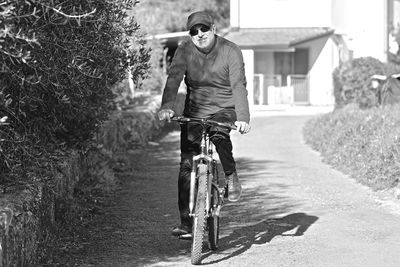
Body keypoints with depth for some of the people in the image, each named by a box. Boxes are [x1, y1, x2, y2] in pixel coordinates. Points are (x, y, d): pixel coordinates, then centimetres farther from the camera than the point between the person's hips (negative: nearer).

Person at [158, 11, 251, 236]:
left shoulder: (230, 51, -12)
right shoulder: (184, 51, -6)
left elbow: (239, 86, -19)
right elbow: (173, 79, -18)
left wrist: (243, 118, -32)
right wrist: (167, 107, -37)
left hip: (224, 109, -2)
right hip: (194, 111, 3)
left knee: (219, 134, -36)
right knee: (187, 166, -5)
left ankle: (231, 176, -9)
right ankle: (186, 222, 1)